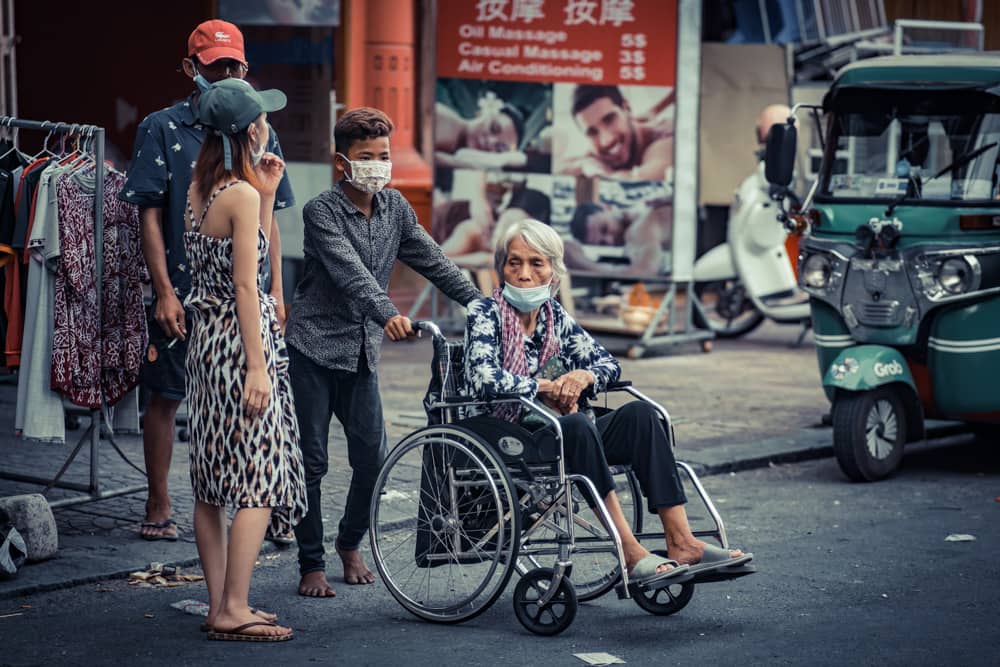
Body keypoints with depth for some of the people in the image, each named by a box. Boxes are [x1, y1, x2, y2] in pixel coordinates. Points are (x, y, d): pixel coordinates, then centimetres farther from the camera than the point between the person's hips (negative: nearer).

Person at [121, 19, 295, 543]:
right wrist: (164, 291, -9)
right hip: (183, 293, -2)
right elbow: (150, 215, -3)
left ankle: (267, 505, 10)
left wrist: (276, 291, 8)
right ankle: (158, 507, 17)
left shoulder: (258, 133, 11)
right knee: (165, 397, 5)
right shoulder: (162, 129, 0)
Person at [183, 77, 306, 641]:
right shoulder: (242, 194, -15)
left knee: (213, 480, 10)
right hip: (242, 336, -9)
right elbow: (246, 284, -18)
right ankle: (233, 610, -5)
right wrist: (257, 366, -17)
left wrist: (267, 194, 12)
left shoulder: (200, 188, 10)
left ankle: (219, 605, 15)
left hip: (206, 334, 9)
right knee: (260, 479, -5)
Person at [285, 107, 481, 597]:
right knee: (311, 460, -2)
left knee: (372, 456, 1)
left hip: (361, 353, 5)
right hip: (314, 348, -5)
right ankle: (311, 565, 8)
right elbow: (350, 272, -26)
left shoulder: (395, 207, 7)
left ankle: (350, 544, 25)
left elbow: (433, 261, 13)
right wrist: (387, 314, -40)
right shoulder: (321, 211, -11)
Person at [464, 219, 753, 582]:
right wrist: (547, 387, -13)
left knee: (639, 412, -16)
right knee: (576, 424, -35)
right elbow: (483, 379, -20)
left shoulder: (555, 316, 13)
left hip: (563, 440, 6)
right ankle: (630, 554, -36)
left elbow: (609, 364, 14)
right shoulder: (485, 313, -4)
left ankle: (681, 542, -26)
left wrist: (583, 376, -9)